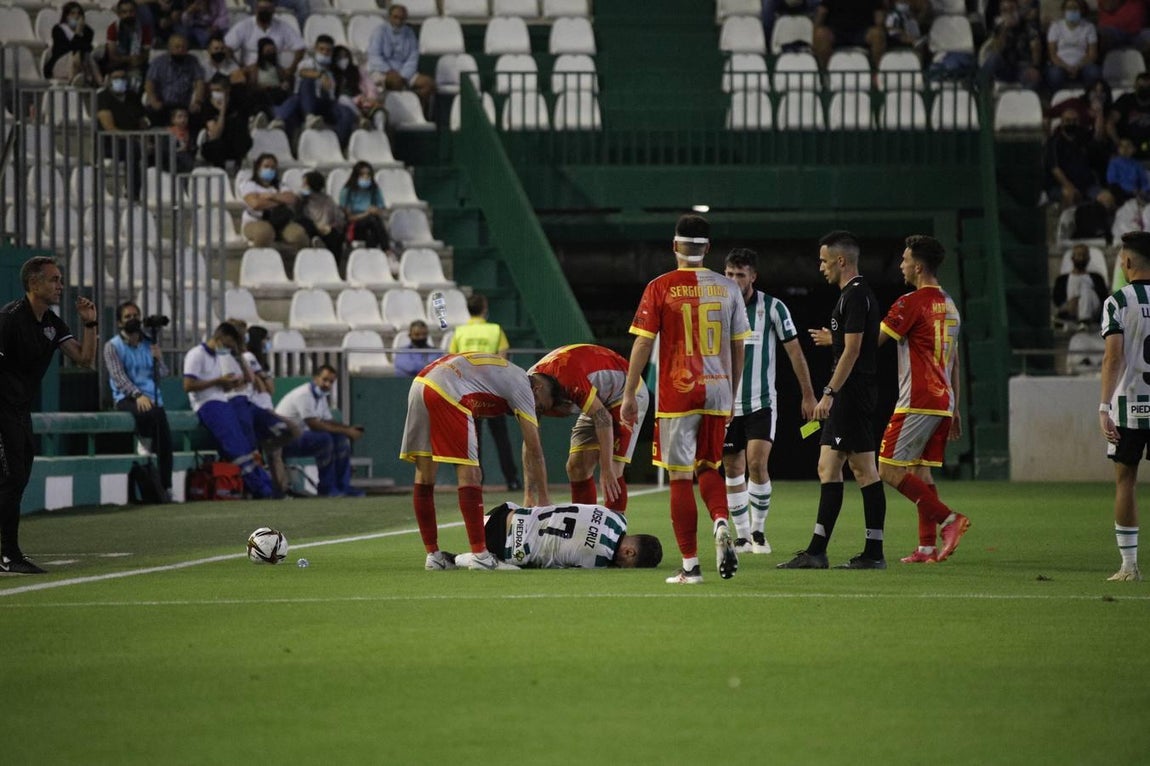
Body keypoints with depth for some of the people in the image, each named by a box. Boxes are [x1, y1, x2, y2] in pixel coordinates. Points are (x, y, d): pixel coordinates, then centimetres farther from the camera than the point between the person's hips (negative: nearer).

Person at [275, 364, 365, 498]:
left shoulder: (321, 396, 12)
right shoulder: (304, 394, -20)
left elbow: (327, 422, 13)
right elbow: (314, 425, -27)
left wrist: (349, 429, -7)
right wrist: (346, 431, -25)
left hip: (300, 436, 10)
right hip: (284, 441, -10)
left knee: (341, 439, -1)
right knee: (324, 439, -30)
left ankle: (343, 486, -1)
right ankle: (327, 487, -22)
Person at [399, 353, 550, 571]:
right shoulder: (522, 386, 8)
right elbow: (534, 449, 9)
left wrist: (530, 494, 39)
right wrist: (544, 499, 15)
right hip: (446, 392, -9)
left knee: (424, 475, 12)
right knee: (469, 474, -3)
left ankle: (432, 554, 17)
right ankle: (479, 555, -4)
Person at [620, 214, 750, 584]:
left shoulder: (660, 288, -4)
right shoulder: (728, 288, 5)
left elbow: (643, 344, -5)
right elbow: (738, 348, 10)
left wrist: (630, 394, 2)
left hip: (677, 394, -3)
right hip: (717, 391, 3)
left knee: (681, 477, 1)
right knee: (707, 468, 18)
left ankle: (690, 564, 1)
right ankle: (721, 523, -11)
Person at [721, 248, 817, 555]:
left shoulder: (773, 308, -4)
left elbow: (794, 351, 1)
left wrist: (808, 394, 1)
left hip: (762, 401, -3)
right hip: (727, 404, 3)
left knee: (757, 463, -17)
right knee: (733, 470, 5)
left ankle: (758, 531, -2)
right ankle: (742, 535, 16)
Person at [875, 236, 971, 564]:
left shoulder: (912, 303, -11)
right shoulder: (949, 305, 16)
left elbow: (871, 341, -8)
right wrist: (955, 410, 23)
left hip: (917, 402, -9)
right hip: (942, 402, 9)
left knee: (890, 470, -7)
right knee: (919, 470, 10)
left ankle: (948, 518, -14)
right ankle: (927, 546, 4)